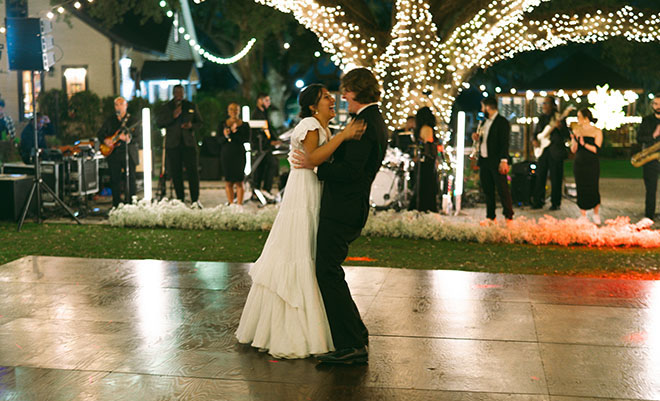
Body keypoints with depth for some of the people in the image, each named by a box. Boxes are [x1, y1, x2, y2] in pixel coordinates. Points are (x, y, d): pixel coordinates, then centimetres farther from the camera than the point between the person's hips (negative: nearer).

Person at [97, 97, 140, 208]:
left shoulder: (134, 120, 3)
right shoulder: (109, 120, 15)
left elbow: (138, 138, -5)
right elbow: (100, 133, 16)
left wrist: (128, 139, -25)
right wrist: (105, 140, -6)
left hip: (129, 154, -3)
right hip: (113, 154, 3)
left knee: (130, 180, -5)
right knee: (115, 181, 4)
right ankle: (116, 205, 12)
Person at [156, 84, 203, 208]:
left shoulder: (191, 106, 13)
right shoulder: (165, 108, 9)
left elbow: (199, 122, 17)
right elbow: (159, 123, -1)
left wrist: (191, 125, -5)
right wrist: (173, 116, -14)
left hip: (189, 143, 0)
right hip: (172, 144, 0)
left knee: (193, 171, -7)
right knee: (176, 173, 0)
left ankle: (195, 200, -3)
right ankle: (180, 200, 7)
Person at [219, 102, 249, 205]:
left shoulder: (244, 125, 6)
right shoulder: (222, 124, 10)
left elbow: (247, 139, -6)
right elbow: (219, 141, 3)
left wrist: (234, 134, -17)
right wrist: (225, 136, -18)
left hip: (239, 154, -1)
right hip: (226, 154, 1)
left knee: (239, 182, -4)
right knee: (228, 182, 1)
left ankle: (239, 204, -2)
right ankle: (231, 204, 7)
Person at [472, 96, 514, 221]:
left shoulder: (502, 122, -8)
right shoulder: (485, 122, 17)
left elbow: (505, 143, -13)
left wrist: (504, 160, -20)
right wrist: (477, 139, 3)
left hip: (496, 162, -8)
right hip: (484, 161, 8)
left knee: (502, 190, -5)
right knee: (488, 191, 10)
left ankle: (509, 217, 1)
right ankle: (490, 217, 17)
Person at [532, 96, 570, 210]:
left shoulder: (559, 118, -4)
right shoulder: (541, 118, 14)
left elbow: (566, 136, -10)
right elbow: (536, 132, 24)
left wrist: (560, 127, -28)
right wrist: (534, 140, 3)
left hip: (555, 152, -6)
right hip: (542, 151, 6)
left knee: (555, 179, -1)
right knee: (540, 178, 7)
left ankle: (555, 203, 7)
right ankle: (538, 201, 15)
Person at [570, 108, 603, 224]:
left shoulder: (597, 132, -1)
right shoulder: (576, 130, 8)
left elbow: (596, 149, -10)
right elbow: (573, 150, 4)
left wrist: (584, 144, -20)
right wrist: (574, 142, -15)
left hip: (592, 165, -3)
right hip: (579, 164, 3)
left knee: (593, 189, -5)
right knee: (581, 190, 1)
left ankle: (596, 214, 17)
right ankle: (583, 216, 11)